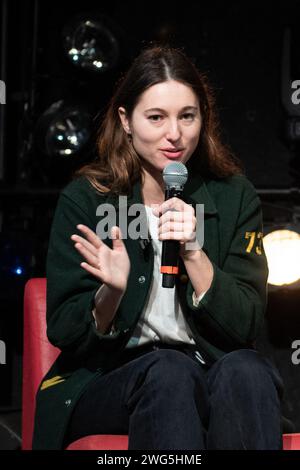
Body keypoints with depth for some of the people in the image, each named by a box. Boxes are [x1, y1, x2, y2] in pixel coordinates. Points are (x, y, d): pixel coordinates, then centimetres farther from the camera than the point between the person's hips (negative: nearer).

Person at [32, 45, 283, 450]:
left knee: (246, 368, -32)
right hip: (106, 382, -1)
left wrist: (194, 253, -18)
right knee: (169, 370, -34)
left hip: (213, 370, 2)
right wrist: (111, 291, -23)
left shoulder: (234, 196, 4)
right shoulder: (84, 199, -1)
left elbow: (247, 324, -2)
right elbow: (62, 333, -2)